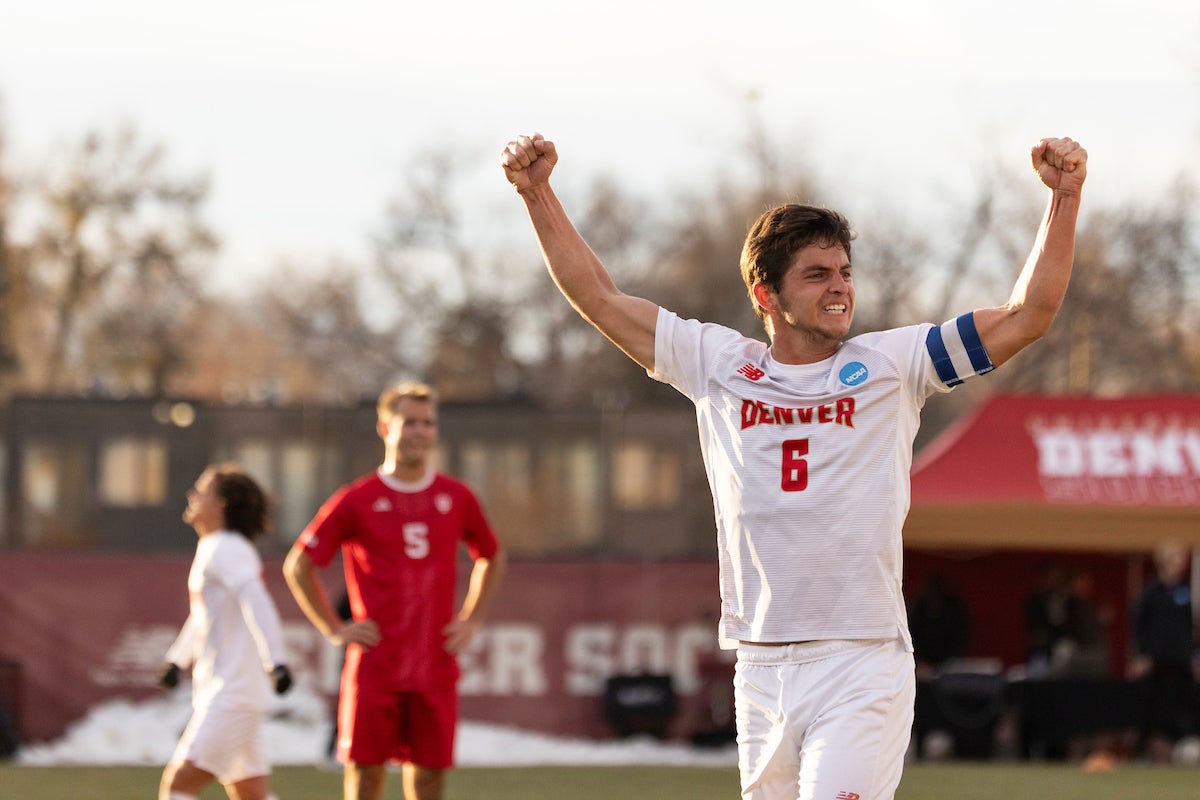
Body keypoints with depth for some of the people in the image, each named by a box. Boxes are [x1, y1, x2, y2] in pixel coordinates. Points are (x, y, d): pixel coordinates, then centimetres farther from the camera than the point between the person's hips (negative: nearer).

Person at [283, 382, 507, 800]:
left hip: (436, 669, 2)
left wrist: (471, 620, 13)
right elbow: (298, 565, 6)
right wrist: (334, 629, 0)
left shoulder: (457, 498, 8)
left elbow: (492, 558, 25)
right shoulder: (357, 500, -1)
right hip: (374, 667, -2)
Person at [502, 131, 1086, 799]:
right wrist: (538, 193, 10)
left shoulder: (889, 366, 4)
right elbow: (600, 299, 15)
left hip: (863, 667, -3)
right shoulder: (718, 367, 10)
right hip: (760, 667, 3)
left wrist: (1064, 196, -8)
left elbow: (1028, 315, 0)